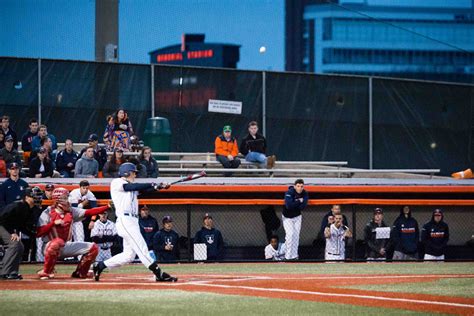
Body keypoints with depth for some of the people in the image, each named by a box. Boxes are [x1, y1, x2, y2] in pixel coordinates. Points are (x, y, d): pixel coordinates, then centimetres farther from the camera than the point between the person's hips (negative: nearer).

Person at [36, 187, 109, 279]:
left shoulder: (71, 211, 6)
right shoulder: (47, 213, -9)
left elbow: (89, 212, -4)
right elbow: (38, 233, -18)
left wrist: (107, 207, -14)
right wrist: (53, 223, -25)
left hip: (66, 246, 6)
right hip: (50, 247, -6)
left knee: (93, 248, -2)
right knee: (58, 242, -42)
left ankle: (80, 273, 9)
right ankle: (45, 272, -26)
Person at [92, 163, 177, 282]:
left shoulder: (131, 186, 25)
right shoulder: (116, 183, 1)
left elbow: (143, 189, 11)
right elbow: (132, 187, -14)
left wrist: (158, 187, -6)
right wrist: (152, 185, -13)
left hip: (133, 221, 9)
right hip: (125, 220, -9)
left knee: (129, 255, 8)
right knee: (141, 248, -12)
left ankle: (101, 265, 17)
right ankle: (159, 274, -17)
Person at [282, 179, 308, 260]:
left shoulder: (304, 194, -11)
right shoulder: (289, 193, -24)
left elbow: (303, 207, -18)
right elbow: (288, 206, -35)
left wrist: (294, 204, -26)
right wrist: (299, 201, -26)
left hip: (297, 217, 4)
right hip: (287, 217, -4)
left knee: (296, 235, 1)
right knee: (290, 234, -15)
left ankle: (294, 255, 7)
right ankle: (288, 256, -11)